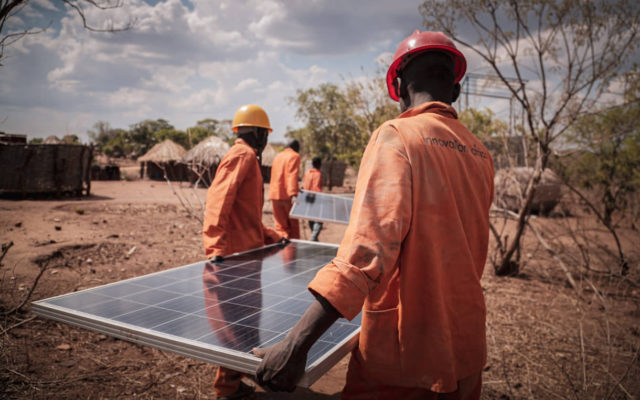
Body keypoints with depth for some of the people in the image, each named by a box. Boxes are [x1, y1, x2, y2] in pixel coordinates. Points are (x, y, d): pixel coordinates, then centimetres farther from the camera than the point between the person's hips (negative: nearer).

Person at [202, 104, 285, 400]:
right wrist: (215, 247, -34)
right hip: (238, 253, -10)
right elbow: (219, 198, -25)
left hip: (248, 250, 10)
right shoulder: (243, 155, -11)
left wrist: (271, 237, 21)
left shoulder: (246, 156, 21)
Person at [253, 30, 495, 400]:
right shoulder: (481, 154, 4)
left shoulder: (397, 136, -15)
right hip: (467, 354, 6)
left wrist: (296, 345, -26)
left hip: (403, 357, -6)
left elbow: (367, 248, -26)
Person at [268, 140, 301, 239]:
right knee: (293, 224, 7)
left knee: (281, 225, 5)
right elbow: (292, 175, -16)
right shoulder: (294, 156, -2)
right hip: (288, 195, -5)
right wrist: (293, 194, -25)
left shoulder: (278, 156, 17)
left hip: (275, 194, 5)